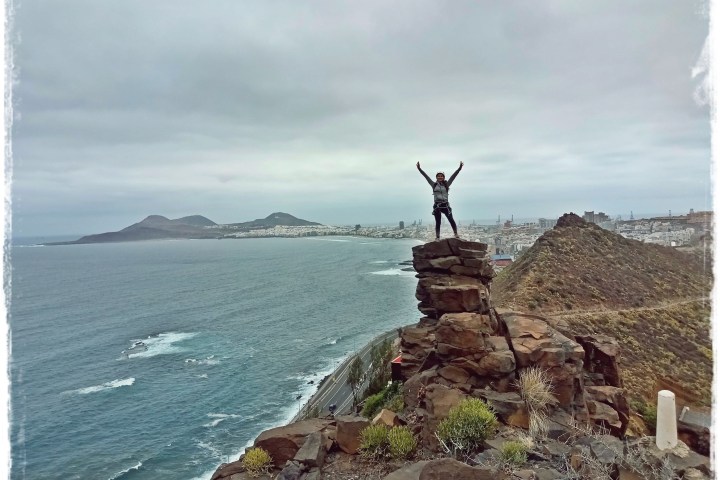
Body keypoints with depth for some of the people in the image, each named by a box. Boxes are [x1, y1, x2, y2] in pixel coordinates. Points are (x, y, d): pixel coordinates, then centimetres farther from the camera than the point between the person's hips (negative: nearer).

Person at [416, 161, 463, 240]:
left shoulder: (446, 184, 6)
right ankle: (437, 237, 9)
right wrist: (419, 169, -2)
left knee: (451, 220, -11)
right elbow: (426, 176, 3)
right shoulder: (434, 185, 7)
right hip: (437, 206, 1)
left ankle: (456, 234, -5)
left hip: (445, 205, -1)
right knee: (437, 222, 4)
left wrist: (459, 168, -9)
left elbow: (453, 176, -1)